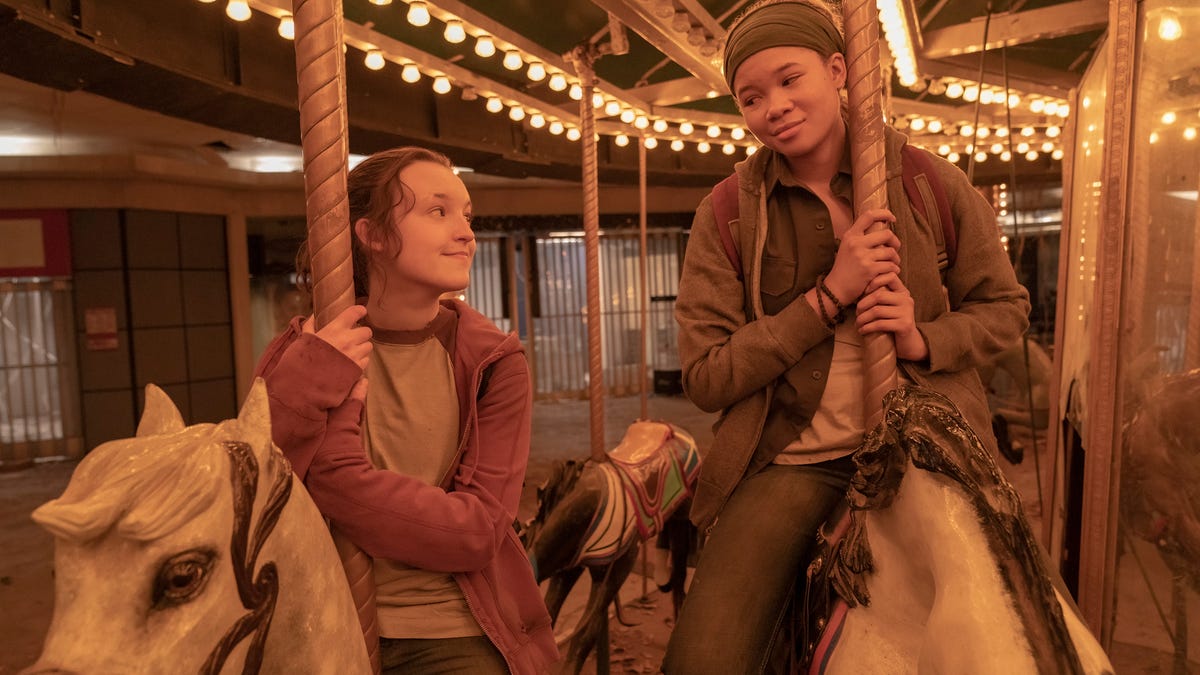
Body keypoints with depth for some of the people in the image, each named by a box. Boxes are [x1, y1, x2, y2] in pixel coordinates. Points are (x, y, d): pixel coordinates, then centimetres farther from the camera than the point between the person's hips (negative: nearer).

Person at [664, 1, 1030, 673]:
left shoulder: (936, 184, 1)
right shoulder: (725, 215, -2)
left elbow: (1006, 307, 11)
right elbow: (704, 378, -7)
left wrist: (925, 339, -12)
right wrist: (830, 294, -16)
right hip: (792, 461, -1)